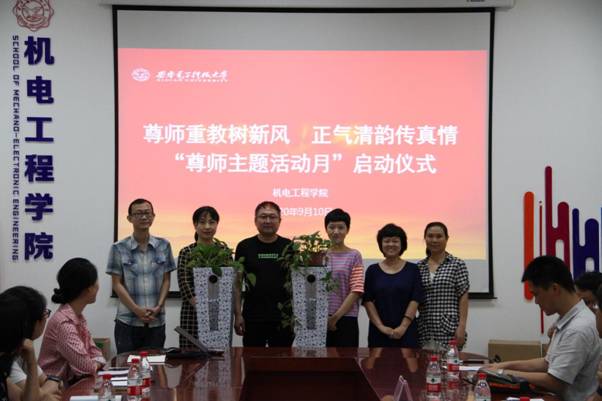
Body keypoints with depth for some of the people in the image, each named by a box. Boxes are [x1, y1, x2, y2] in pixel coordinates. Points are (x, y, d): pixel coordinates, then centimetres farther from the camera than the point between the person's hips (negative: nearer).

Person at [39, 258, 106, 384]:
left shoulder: (78, 316, 6)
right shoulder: (64, 323, -21)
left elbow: (95, 353, 9)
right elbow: (86, 367, -24)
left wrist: (96, 364, -10)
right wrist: (96, 364, -5)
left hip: (73, 383, 8)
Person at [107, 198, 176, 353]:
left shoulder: (164, 246, 5)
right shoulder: (119, 248, -1)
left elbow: (166, 280, 7)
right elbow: (117, 284, -2)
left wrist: (158, 307, -8)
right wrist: (136, 309, -12)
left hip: (156, 321, 2)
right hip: (127, 321, -2)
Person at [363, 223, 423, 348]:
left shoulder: (412, 269, 5)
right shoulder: (373, 270, 7)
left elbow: (415, 300, -2)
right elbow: (368, 301, 1)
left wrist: (403, 326, -12)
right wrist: (381, 326, -9)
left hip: (406, 331, -1)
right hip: (379, 332, 1)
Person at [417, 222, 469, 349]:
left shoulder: (458, 265, 0)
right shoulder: (419, 267, 10)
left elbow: (463, 297, -4)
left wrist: (462, 326, -10)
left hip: (449, 329, -3)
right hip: (425, 330, 3)